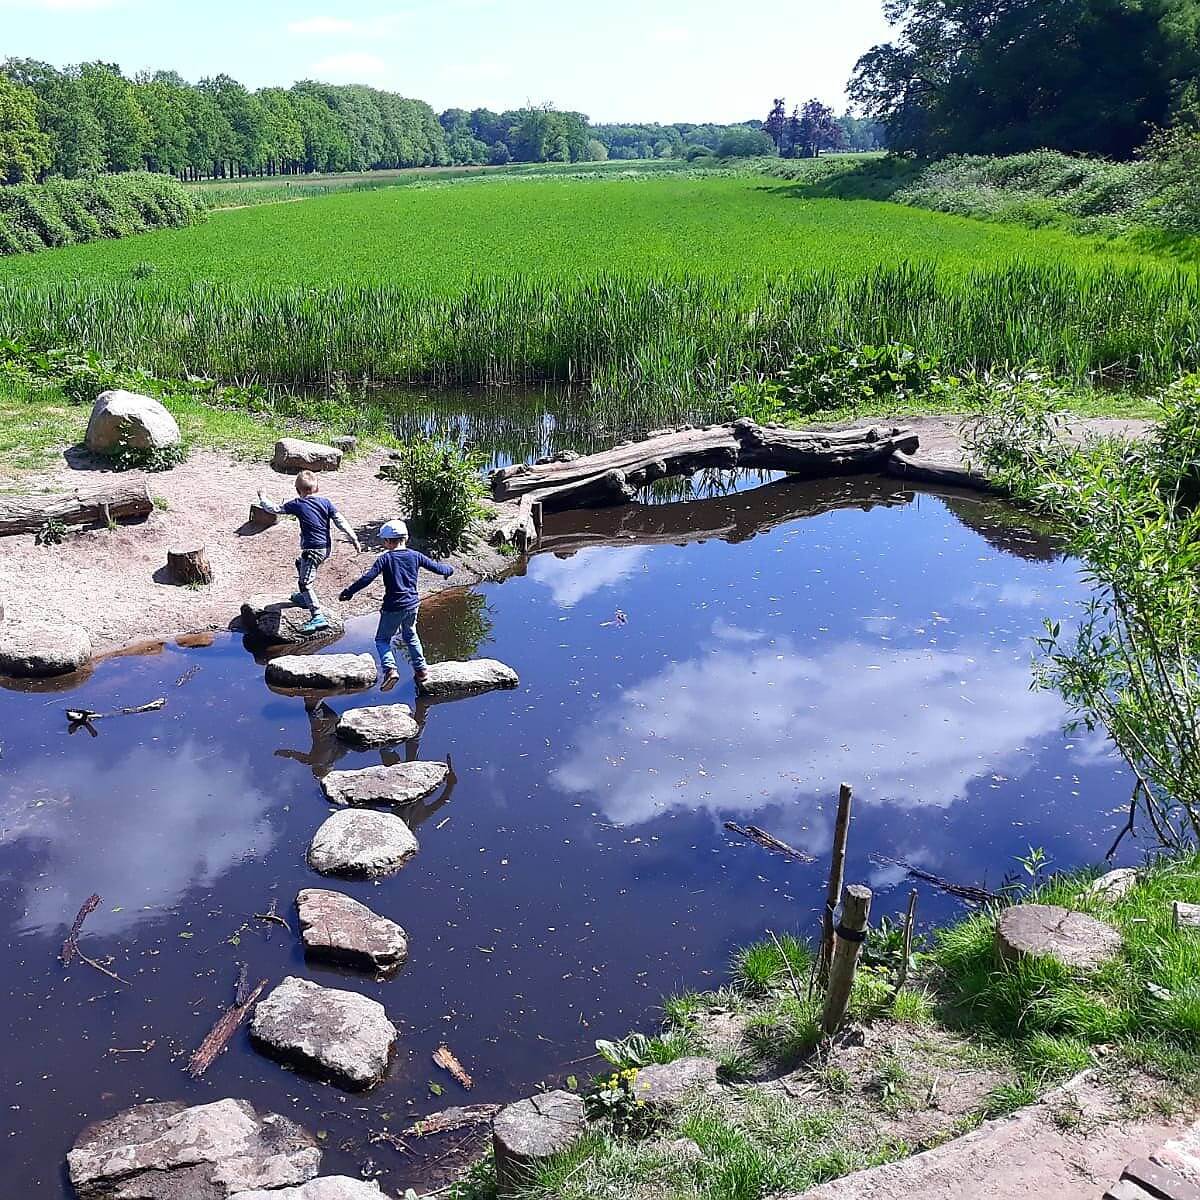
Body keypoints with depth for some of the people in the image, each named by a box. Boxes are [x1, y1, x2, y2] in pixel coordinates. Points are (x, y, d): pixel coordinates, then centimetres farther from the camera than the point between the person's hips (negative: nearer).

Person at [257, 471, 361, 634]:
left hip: (312, 549, -7)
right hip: (326, 548, 7)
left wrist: (262, 498, 21)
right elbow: (340, 521, -2)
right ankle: (304, 598, 46)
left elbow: (274, 509, 3)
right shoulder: (325, 502, 2)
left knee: (305, 582, -8)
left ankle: (318, 616, -22)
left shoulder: (297, 505, -7)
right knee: (300, 564, 32)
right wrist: (354, 539, -1)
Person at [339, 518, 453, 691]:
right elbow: (436, 567, 9)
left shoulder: (385, 559, -10)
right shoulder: (415, 556, 1)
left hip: (393, 607, -5)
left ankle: (390, 669, -14)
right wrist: (449, 570, 30)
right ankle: (421, 669, 26)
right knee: (410, 636, 27)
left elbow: (367, 578, -17)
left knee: (382, 639, 8)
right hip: (412, 604, 5)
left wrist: (349, 592, -12)